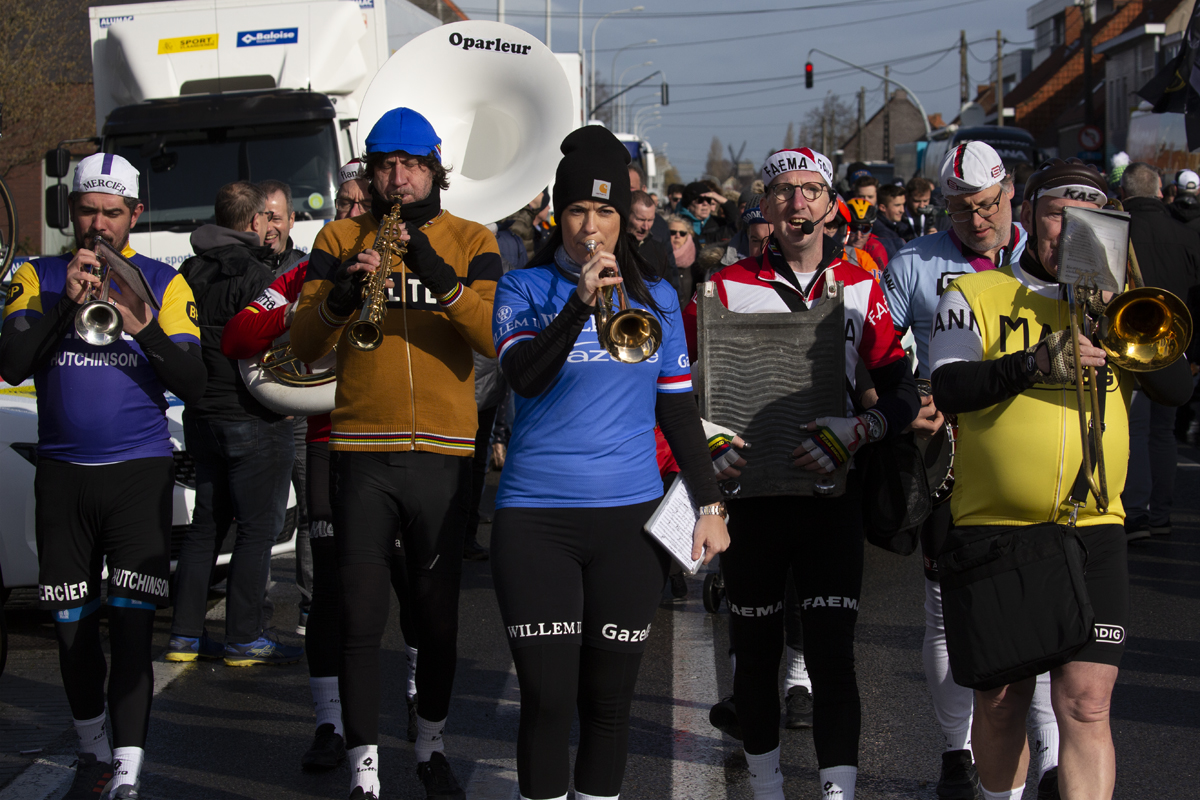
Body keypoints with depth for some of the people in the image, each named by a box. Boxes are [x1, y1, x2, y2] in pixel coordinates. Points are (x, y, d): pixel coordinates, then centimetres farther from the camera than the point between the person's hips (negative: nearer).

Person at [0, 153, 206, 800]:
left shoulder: (164, 283, 4)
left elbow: (193, 385, -5)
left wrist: (144, 327, -21)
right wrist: (68, 303, -18)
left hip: (140, 473, -2)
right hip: (62, 474, 2)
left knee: (132, 626, -9)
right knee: (71, 626, 9)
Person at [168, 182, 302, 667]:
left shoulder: (190, 272, 8)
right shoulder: (254, 277, -15)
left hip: (202, 417, 8)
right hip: (254, 421, -8)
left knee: (206, 523, 14)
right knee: (258, 528, 0)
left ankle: (185, 634, 17)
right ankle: (245, 639, 2)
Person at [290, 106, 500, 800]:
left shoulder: (472, 242, 6)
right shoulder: (340, 239, 8)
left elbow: (494, 339, -9)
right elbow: (304, 347, -1)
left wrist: (444, 280, -23)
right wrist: (340, 297, -20)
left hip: (445, 452, 0)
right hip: (362, 450, 0)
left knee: (439, 612, 11)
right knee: (361, 617, 0)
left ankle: (432, 743, 30)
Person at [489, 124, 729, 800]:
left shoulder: (657, 298, 11)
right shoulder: (524, 289, 3)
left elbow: (679, 409, 14)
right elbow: (524, 377, -15)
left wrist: (711, 504, 10)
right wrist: (581, 302, -26)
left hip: (631, 517, 2)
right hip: (536, 516, -2)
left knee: (610, 699, 8)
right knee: (547, 698, -3)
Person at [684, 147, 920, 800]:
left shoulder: (860, 289, 4)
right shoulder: (725, 288, 0)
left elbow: (902, 392, 1)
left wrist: (852, 434, -17)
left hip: (832, 491, 0)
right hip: (751, 491, 0)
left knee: (832, 653, -6)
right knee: (756, 650, 11)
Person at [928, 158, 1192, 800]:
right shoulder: (974, 295, 5)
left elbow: (1179, 389, 1)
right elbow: (944, 391, -10)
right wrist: (1035, 363, -22)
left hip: (1092, 530, 1)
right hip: (992, 528, -1)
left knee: (1086, 702, -8)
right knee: (1001, 700, 10)